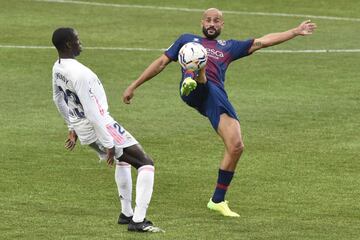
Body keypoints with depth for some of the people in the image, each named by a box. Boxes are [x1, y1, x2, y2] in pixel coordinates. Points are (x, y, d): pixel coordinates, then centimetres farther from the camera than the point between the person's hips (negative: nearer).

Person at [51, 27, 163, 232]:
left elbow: (58, 100, 20)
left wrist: (73, 127, 32)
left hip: (83, 130, 10)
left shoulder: (57, 68, 3)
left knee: (123, 160, 33)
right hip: (99, 129, -10)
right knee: (146, 163, -6)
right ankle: (138, 221, -13)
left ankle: (126, 214, 36)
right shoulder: (78, 73, -27)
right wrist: (108, 145, -21)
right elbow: (92, 113, -26)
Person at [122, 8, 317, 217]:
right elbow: (161, 62, 30)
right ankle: (190, 81, -73)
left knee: (236, 147, -11)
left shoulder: (229, 47, 33)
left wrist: (295, 32, 21)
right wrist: (134, 85, 26)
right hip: (195, 91, -2)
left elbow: (263, 42, 28)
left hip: (217, 96, 3)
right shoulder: (187, 40, 30)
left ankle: (218, 200, 4)